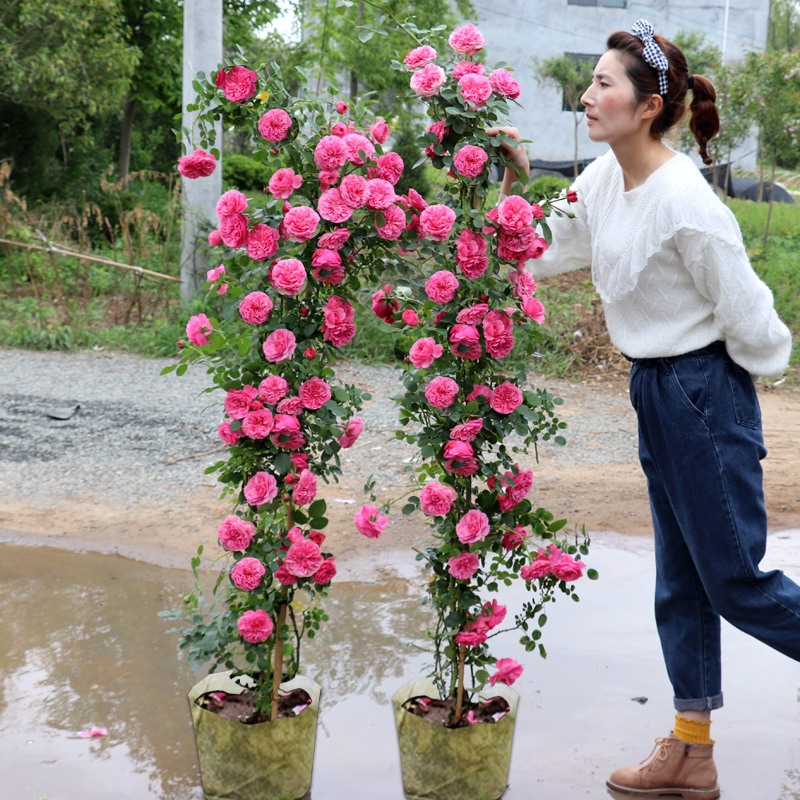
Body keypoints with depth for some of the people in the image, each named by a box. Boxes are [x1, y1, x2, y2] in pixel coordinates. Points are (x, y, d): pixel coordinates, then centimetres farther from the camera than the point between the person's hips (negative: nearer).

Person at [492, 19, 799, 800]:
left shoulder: (686, 202, -23)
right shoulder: (600, 181, 2)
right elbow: (538, 256, 14)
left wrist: (701, 384, -1)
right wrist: (516, 181, 4)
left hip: (704, 391, -8)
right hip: (653, 388, 8)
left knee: (735, 579, 1)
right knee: (679, 583, 15)